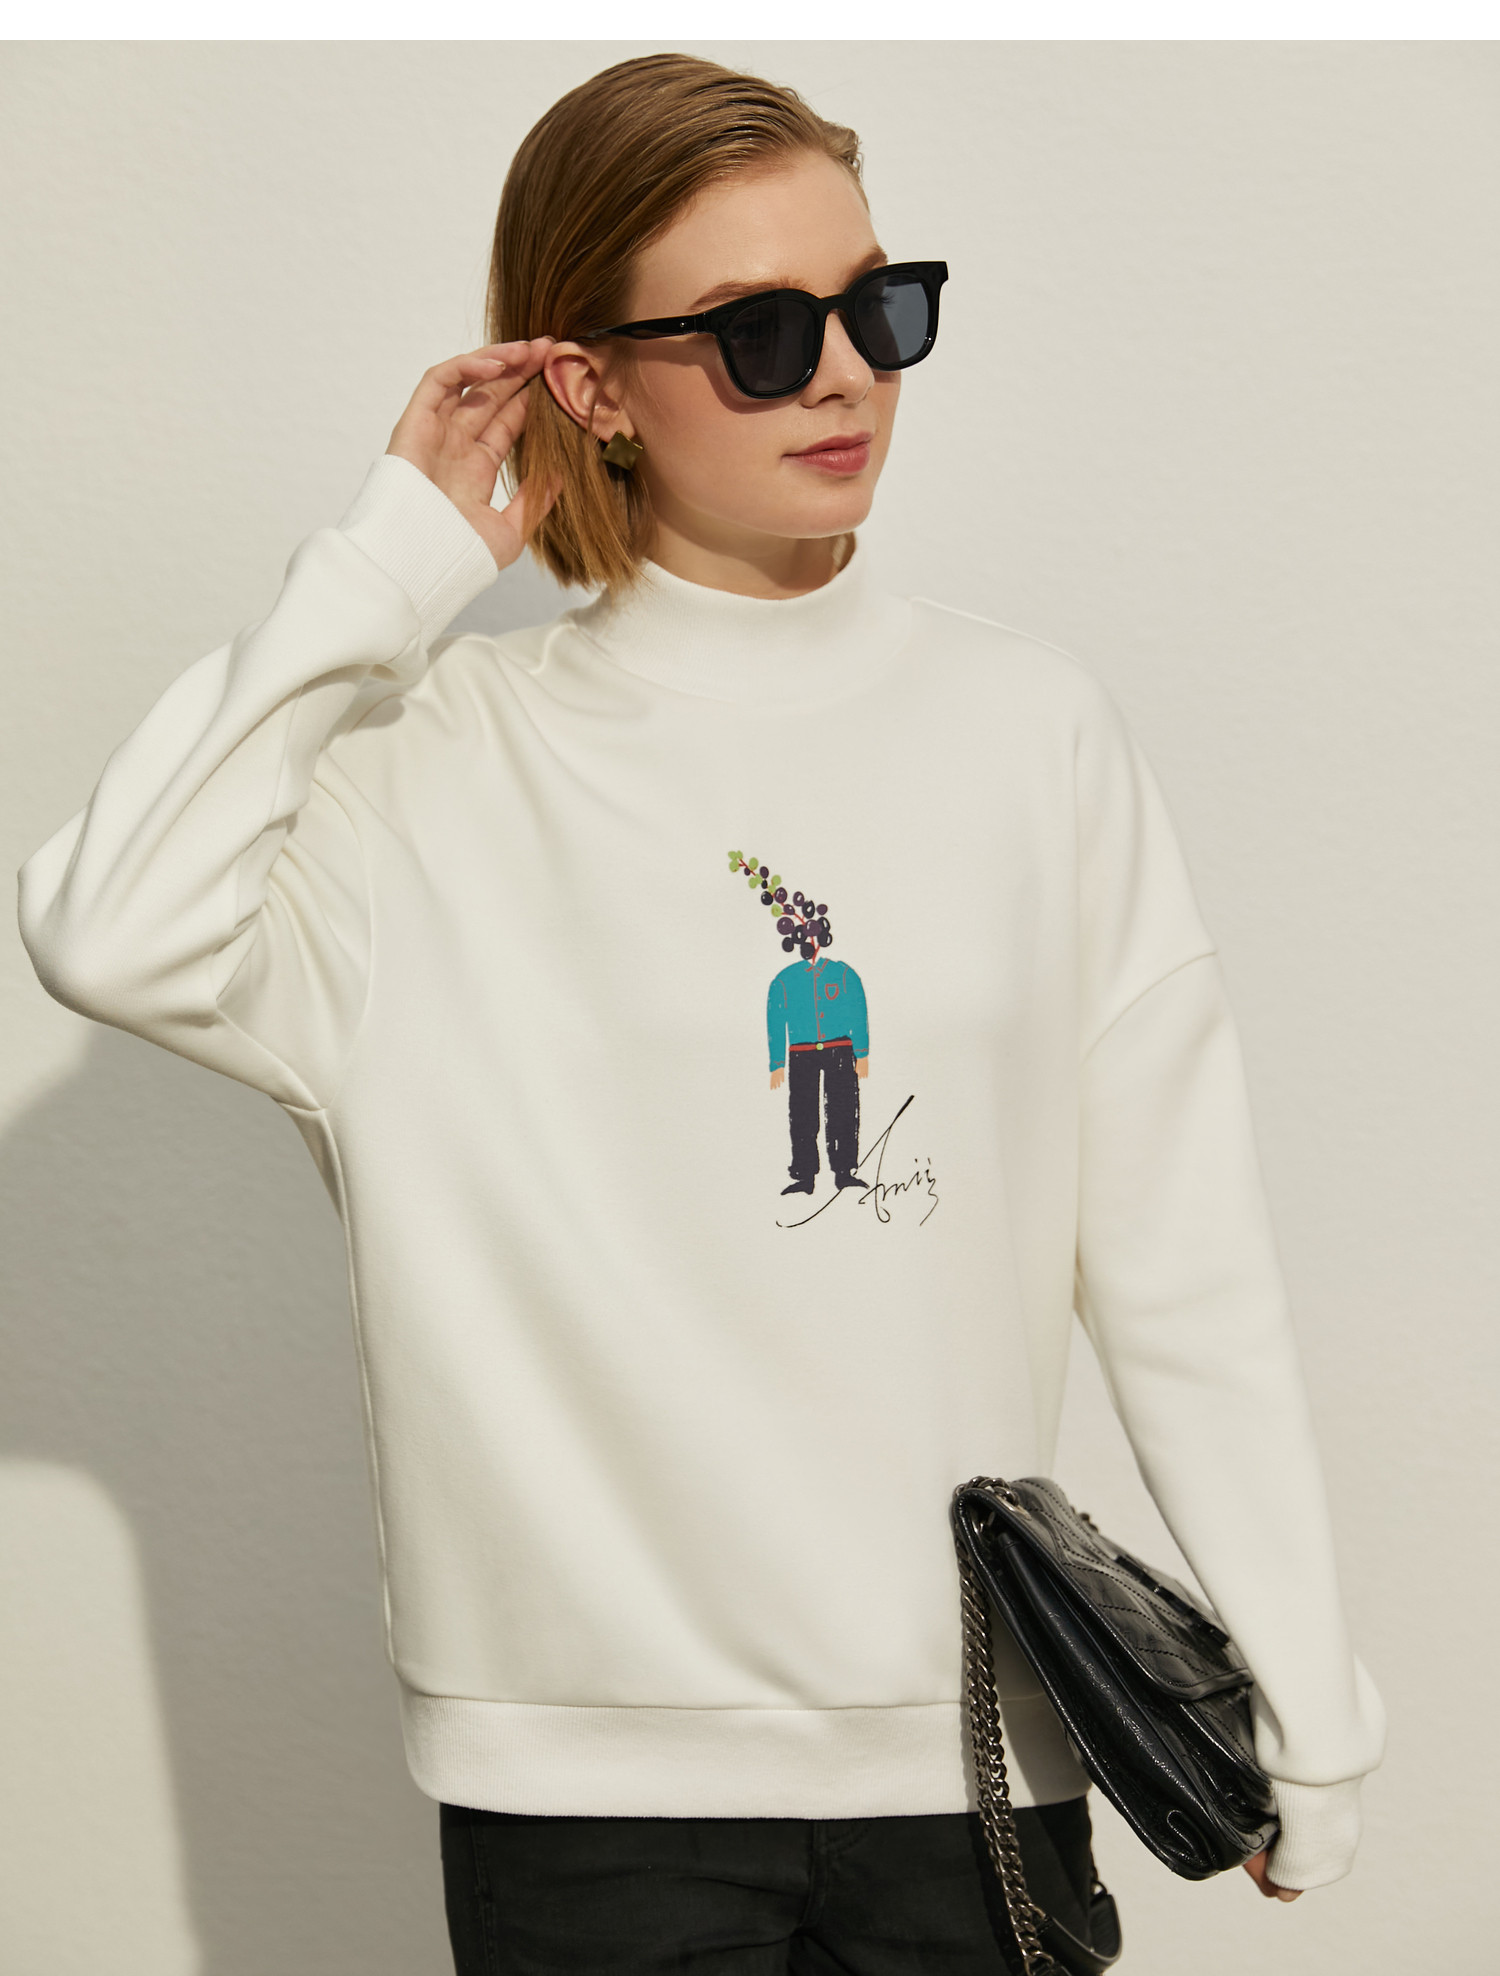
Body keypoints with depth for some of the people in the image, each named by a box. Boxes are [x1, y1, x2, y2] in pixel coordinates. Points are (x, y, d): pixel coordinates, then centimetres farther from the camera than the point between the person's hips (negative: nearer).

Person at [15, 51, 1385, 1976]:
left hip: (976, 1742, 2)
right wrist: (398, 556, -12)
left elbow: (1181, 1259, 3)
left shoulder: (1031, 728, 2)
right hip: (591, 1762, -2)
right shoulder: (451, 765, -2)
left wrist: (1302, 1705, 3)